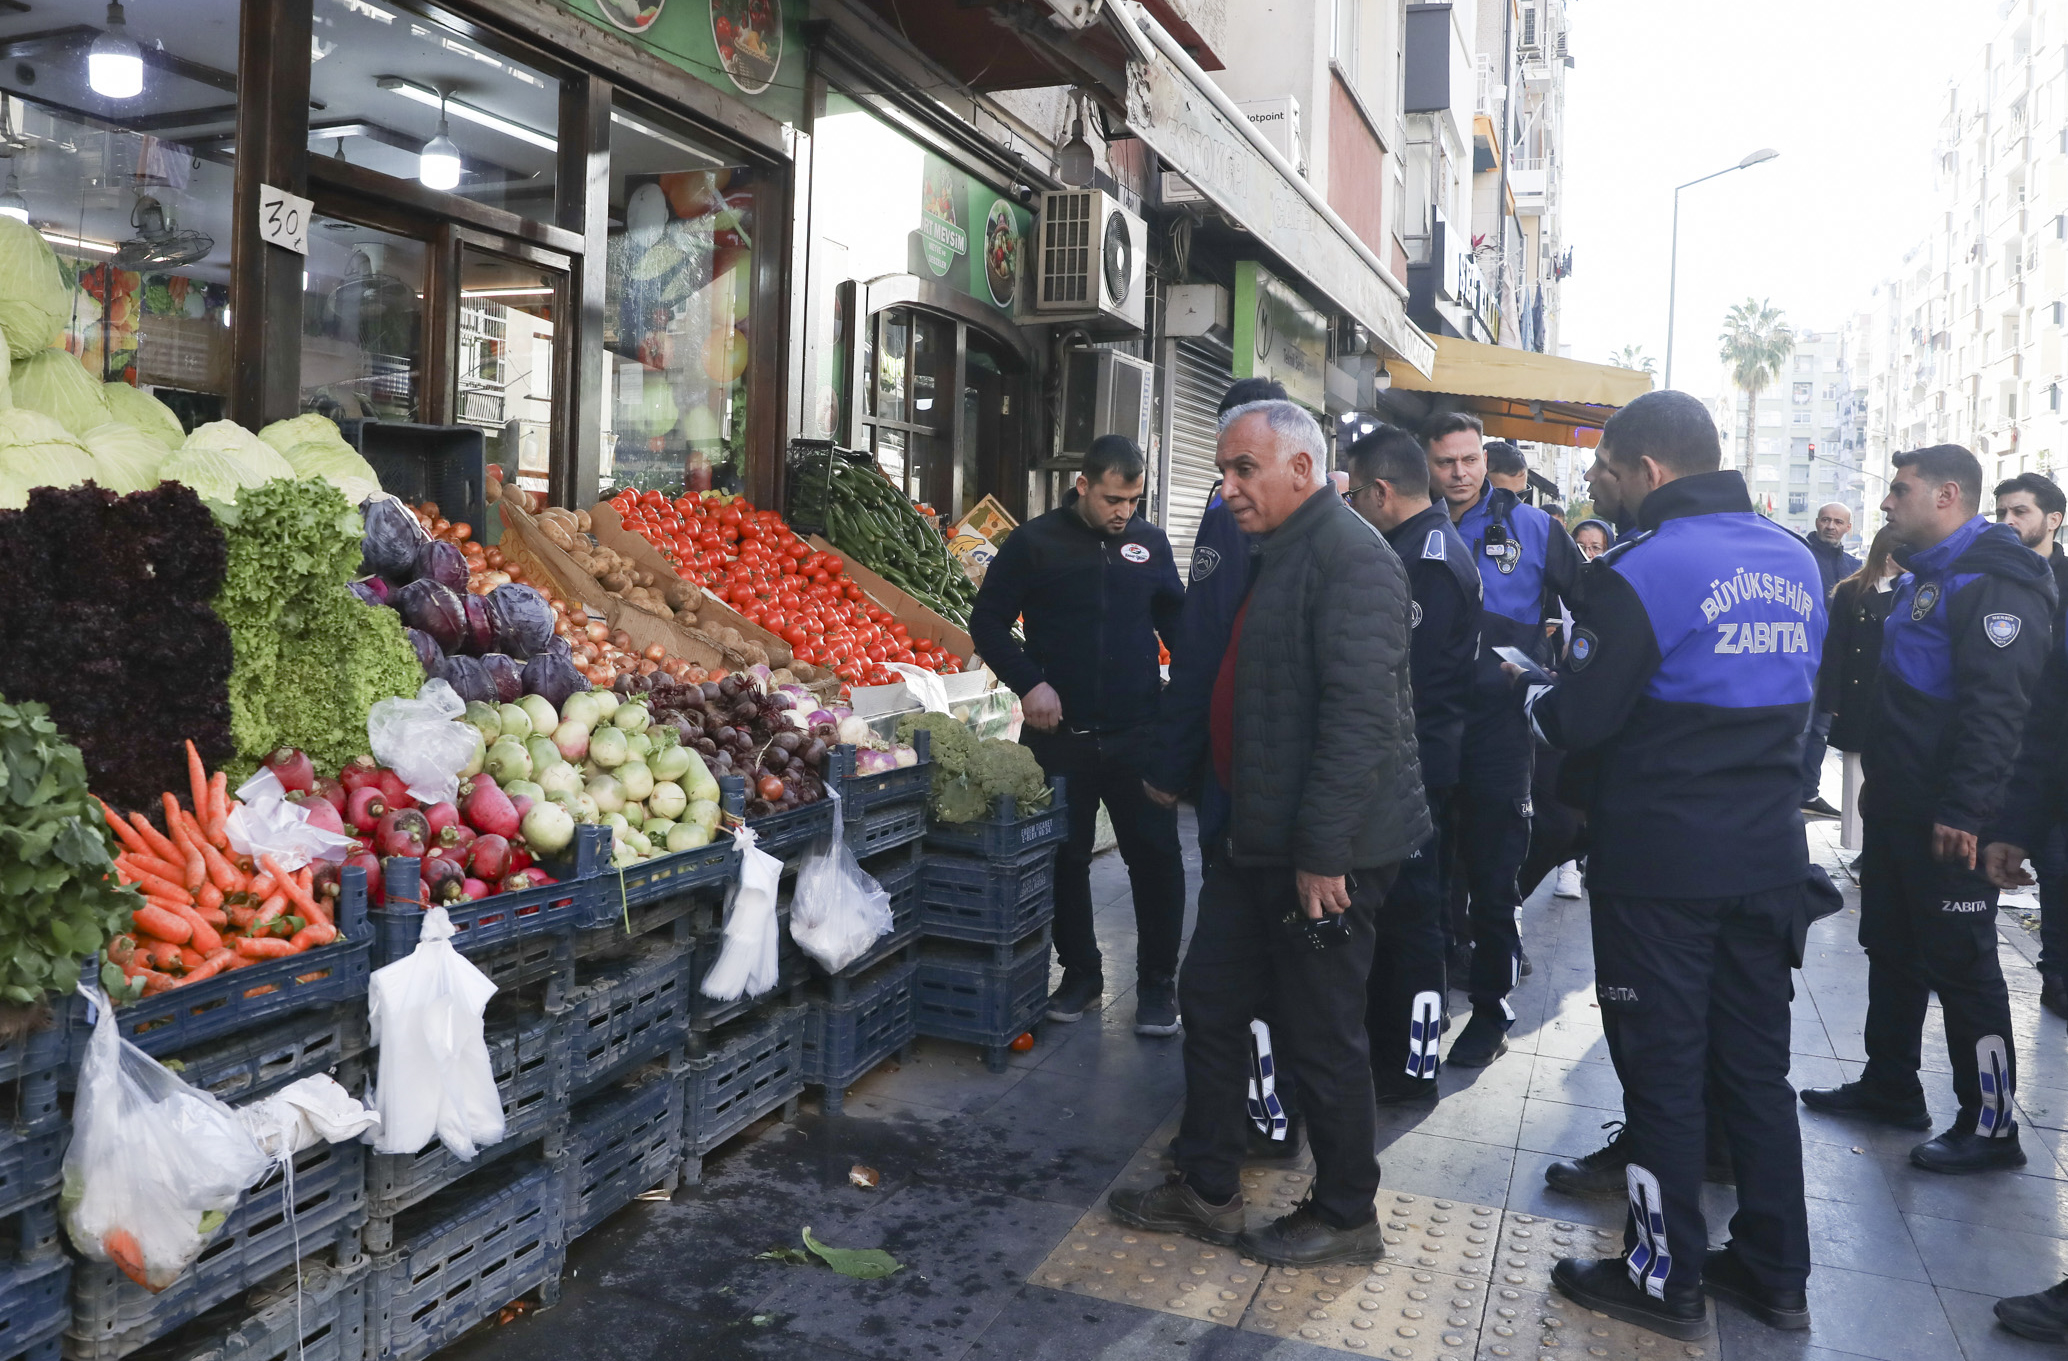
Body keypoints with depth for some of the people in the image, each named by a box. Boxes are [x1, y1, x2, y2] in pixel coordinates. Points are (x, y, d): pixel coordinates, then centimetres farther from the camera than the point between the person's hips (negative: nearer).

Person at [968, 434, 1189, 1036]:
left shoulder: (1150, 544, 5)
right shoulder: (1035, 542, -3)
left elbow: (1177, 620, 15)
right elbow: (987, 621, 1)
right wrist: (1029, 682, -12)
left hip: (1139, 734, 1)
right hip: (1060, 734, -1)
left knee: (1156, 857, 1)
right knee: (1066, 860, 10)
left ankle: (1158, 985, 16)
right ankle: (1080, 972, 28)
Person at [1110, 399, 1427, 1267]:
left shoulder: (1348, 557, -18)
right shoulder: (1273, 552, 15)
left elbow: (1361, 717, -25)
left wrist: (1322, 853, -25)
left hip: (1325, 852, -10)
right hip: (1257, 838, 10)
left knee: (1323, 1035, 4)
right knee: (1210, 1002, 16)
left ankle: (1345, 1216, 24)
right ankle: (1206, 1192, 30)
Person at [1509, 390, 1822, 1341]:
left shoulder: (1643, 570, -17)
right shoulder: (1796, 563, 6)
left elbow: (1577, 721, -15)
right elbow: (1791, 700, 16)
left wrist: (1528, 683, 5)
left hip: (1661, 865, -7)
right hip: (1768, 856, 7)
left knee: (1663, 1069, 5)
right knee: (1756, 1065, 17)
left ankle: (1667, 1278, 18)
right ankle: (1776, 1273, 28)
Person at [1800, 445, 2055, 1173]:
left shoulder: (1995, 584, -16)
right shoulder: (1922, 577, 15)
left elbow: (1995, 708, -25)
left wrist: (1963, 809, -28)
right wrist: (1878, 777, 20)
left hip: (1947, 819, -10)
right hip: (1896, 805, 10)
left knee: (1961, 965, -1)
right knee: (1890, 949, 17)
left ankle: (1990, 1125, 10)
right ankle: (1889, 1087, 30)